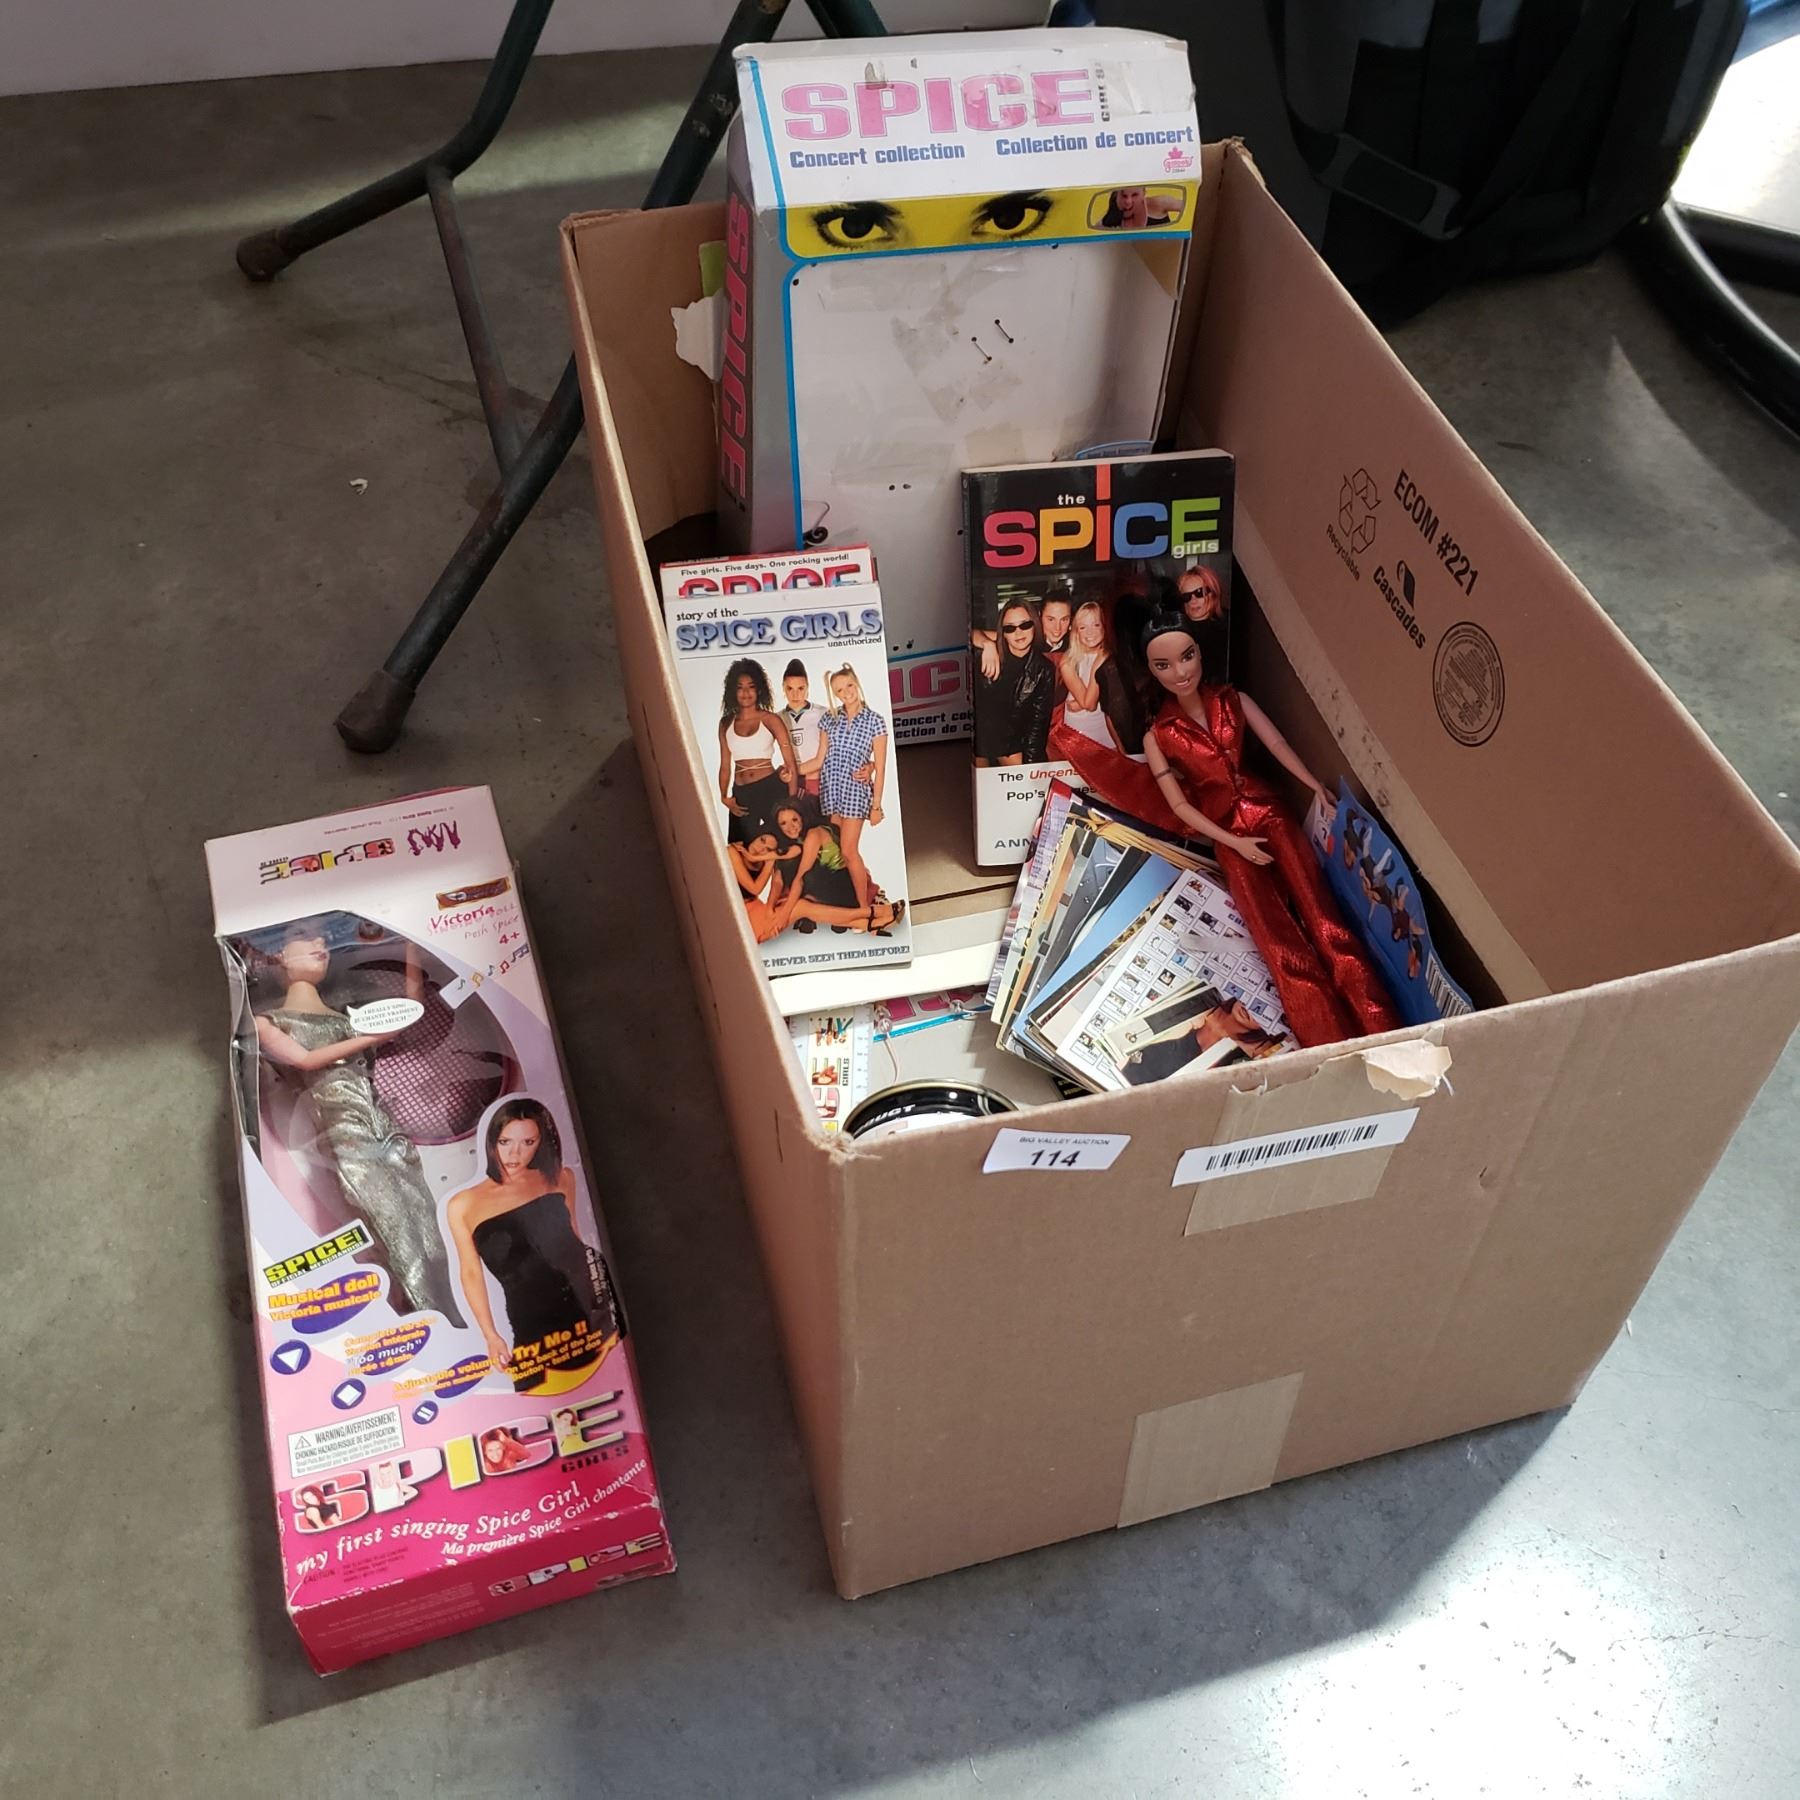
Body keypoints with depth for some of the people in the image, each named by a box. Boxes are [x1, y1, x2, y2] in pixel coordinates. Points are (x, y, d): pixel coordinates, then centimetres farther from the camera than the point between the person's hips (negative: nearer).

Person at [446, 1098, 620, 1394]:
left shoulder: (560, 1179, 3)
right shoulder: (463, 1206, -2)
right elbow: (471, 1273, 5)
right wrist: (491, 1335, 5)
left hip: (589, 1308, 2)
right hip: (531, 1326, -1)